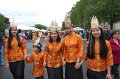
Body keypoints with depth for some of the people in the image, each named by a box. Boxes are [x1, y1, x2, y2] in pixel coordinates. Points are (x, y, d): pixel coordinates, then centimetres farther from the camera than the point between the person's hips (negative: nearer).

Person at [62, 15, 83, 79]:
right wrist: (63, 60, -1)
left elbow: (81, 50, -8)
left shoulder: (78, 37, -7)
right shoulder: (65, 38, 3)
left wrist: (78, 61, -13)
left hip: (76, 62, -3)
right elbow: (64, 50, 8)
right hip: (68, 63, 3)